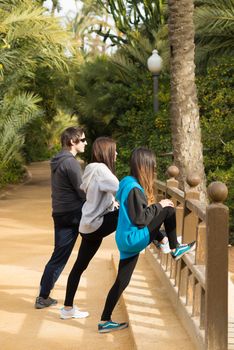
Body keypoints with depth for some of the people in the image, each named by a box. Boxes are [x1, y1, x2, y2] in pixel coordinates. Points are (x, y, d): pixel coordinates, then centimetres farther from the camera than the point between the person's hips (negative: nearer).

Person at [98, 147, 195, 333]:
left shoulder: (126, 182, 10)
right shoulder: (134, 188, -19)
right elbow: (140, 218, -20)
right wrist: (159, 205, -8)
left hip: (125, 239, 9)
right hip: (134, 238, -9)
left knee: (122, 281, 13)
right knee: (169, 209, -4)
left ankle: (104, 322, 16)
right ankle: (175, 249, 10)